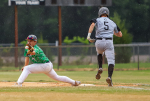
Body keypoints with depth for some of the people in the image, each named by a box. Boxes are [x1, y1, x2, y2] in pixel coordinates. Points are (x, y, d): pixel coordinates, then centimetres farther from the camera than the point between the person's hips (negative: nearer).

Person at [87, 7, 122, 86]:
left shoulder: (97, 20, 14)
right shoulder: (112, 23, 22)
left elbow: (92, 24, -11)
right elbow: (120, 34, 29)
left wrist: (89, 35, -18)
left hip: (99, 42, 0)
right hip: (109, 42, 0)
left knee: (99, 53, 34)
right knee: (111, 61, -6)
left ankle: (100, 68, 12)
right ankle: (109, 77, -30)